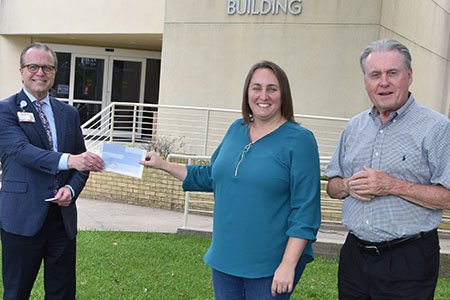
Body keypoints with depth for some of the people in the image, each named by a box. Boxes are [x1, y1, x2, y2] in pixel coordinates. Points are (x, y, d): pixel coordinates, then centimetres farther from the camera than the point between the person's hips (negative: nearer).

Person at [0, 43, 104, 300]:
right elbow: (22, 151, -20)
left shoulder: (69, 113, 12)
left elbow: (81, 161, 14)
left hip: (63, 218, 4)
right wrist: (68, 160, -35)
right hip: (22, 218, -4)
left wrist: (71, 188, -7)